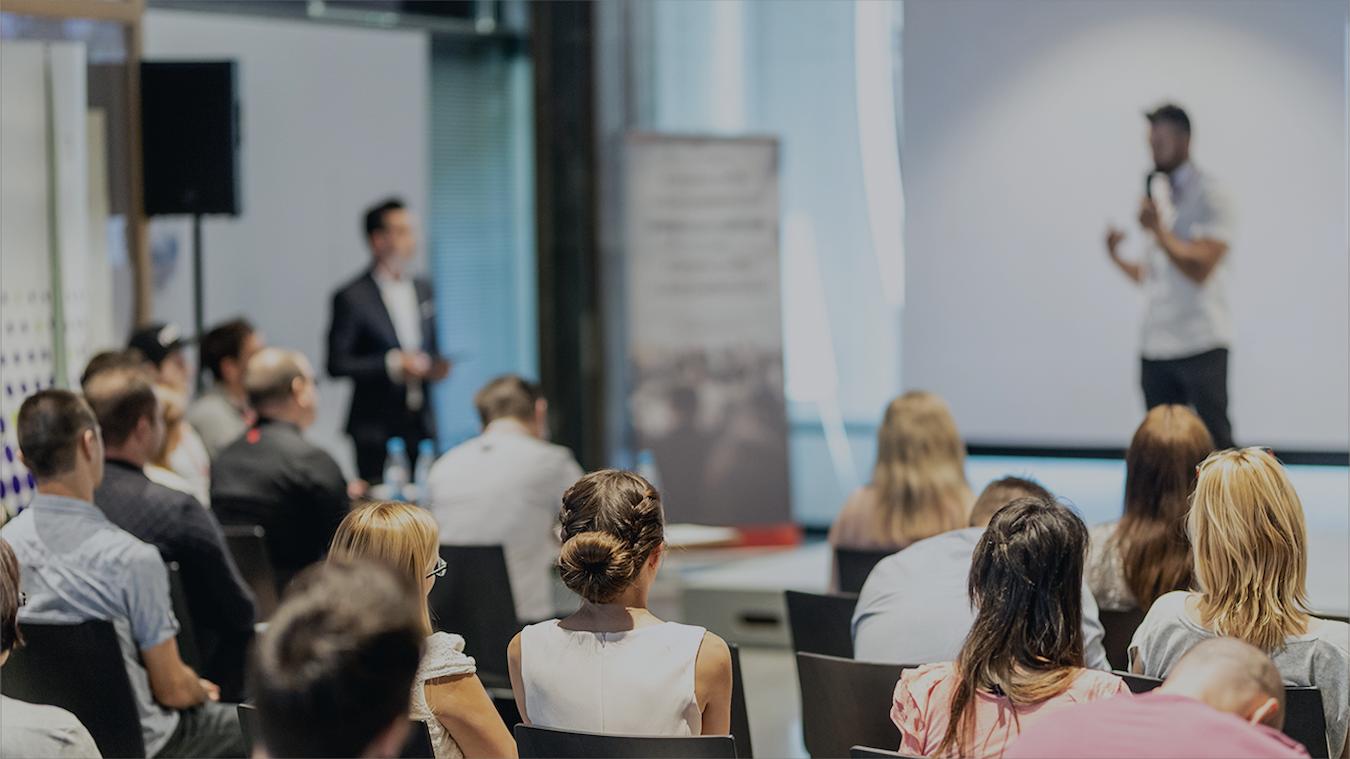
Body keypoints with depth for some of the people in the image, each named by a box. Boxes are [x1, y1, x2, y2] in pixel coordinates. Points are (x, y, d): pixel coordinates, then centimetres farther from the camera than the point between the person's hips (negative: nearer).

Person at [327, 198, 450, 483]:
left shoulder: (422, 289, 13)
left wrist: (435, 366, 1)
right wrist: (392, 364, -18)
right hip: (376, 428, -5)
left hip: (422, 425, 5)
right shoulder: (352, 298, -6)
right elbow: (336, 364, -10)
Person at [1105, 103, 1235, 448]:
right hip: (1156, 348, 7)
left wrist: (1157, 230, -17)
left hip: (1200, 345, -7)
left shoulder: (1207, 194, -5)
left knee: (1215, 443, -4)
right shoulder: (1157, 194, 17)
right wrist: (1117, 257, 4)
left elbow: (1199, 268, -15)